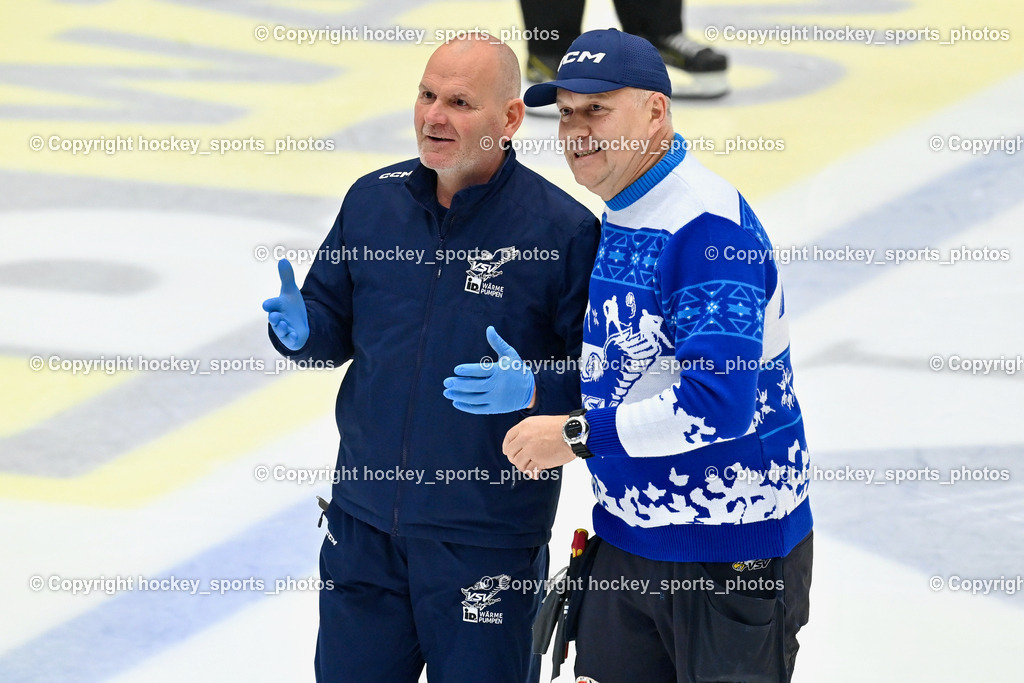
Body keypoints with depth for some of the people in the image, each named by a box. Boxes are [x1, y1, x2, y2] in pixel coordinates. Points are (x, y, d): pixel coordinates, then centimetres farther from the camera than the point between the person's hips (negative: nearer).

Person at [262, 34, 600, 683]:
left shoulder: (564, 229, -12)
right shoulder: (373, 200, 3)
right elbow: (334, 323, 14)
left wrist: (535, 390, -29)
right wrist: (303, 328, -9)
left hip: (488, 541, -5)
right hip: (363, 522, 5)